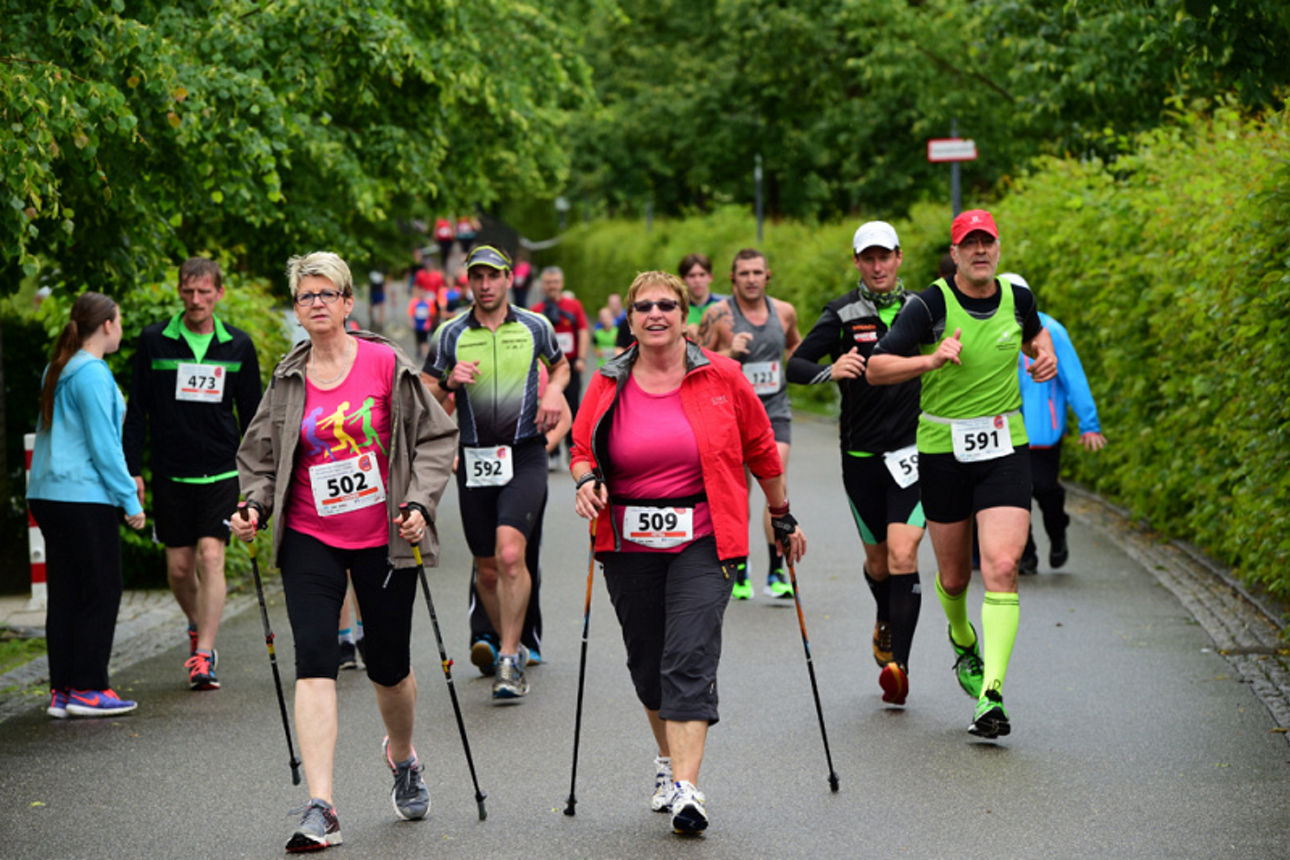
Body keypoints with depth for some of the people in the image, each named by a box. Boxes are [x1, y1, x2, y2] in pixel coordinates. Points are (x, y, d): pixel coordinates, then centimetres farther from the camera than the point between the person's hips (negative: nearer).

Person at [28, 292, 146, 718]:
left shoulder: (57, 371, 14)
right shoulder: (93, 375, -13)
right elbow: (102, 445, -15)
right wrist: (130, 500, -9)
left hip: (48, 496, 9)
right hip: (85, 497, -8)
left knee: (64, 594, 9)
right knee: (101, 592, -1)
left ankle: (61, 691, 10)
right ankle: (87, 688, 0)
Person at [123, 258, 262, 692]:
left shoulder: (239, 345, 3)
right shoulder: (154, 341, 0)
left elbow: (252, 413, 10)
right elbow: (137, 410, 4)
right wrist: (132, 470, -2)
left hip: (222, 472, -1)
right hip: (170, 473, 1)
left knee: (210, 556, -12)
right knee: (179, 565, 6)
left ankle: (203, 656, -11)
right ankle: (198, 627, 34)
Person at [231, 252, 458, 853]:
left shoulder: (386, 364, -4)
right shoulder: (287, 379, 4)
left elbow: (436, 437, 1)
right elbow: (261, 456, 13)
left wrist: (420, 502, -10)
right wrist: (254, 507, -4)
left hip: (383, 539, -1)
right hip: (311, 540, 1)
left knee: (388, 664, 8)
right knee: (314, 661, -13)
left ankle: (402, 757, 42)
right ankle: (320, 810, -18)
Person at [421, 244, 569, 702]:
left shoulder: (535, 327, 4)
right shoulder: (450, 334, 3)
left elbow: (560, 365, 24)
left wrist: (555, 390, 3)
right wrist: (449, 382, -14)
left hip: (525, 457, -2)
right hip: (474, 460, 2)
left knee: (510, 554, -21)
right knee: (487, 569, 7)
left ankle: (509, 660, -14)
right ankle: (511, 648, 30)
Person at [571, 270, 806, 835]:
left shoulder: (720, 377, -1)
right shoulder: (608, 385, 3)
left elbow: (760, 449, 10)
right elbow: (582, 447, 14)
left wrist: (783, 518, 16)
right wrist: (586, 481, -9)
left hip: (702, 539, -3)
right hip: (630, 543, 3)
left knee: (689, 661, -15)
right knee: (647, 663, 11)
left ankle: (686, 789, -19)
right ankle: (668, 759, 35)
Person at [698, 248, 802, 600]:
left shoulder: (784, 312, 4)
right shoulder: (718, 314, -7)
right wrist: (730, 353, -20)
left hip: (775, 412, 1)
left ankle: (777, 573, -12)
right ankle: (738, 569, 24)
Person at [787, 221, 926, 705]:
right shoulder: (843, 314, -2)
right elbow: (794, 365, -8)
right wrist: (829, 371, -27)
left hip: (912, 449, -1)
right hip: (861, 453, 1)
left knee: (903, 556, -15)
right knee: (877, 561, 13)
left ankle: (898, 665, -15)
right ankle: (886, 620, 46)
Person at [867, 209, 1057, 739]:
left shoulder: (1017, 298, 4)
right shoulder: (930, 305, -9)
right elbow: (875, 369, -14)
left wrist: (1044, 354, 7)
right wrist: (932, 360, -29)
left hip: (1005, 449, 1)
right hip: (943, 451, -1)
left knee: (1001, 567, -16)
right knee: (954, 578, 11)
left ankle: (991, 695, -19)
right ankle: (963, 639, 47)